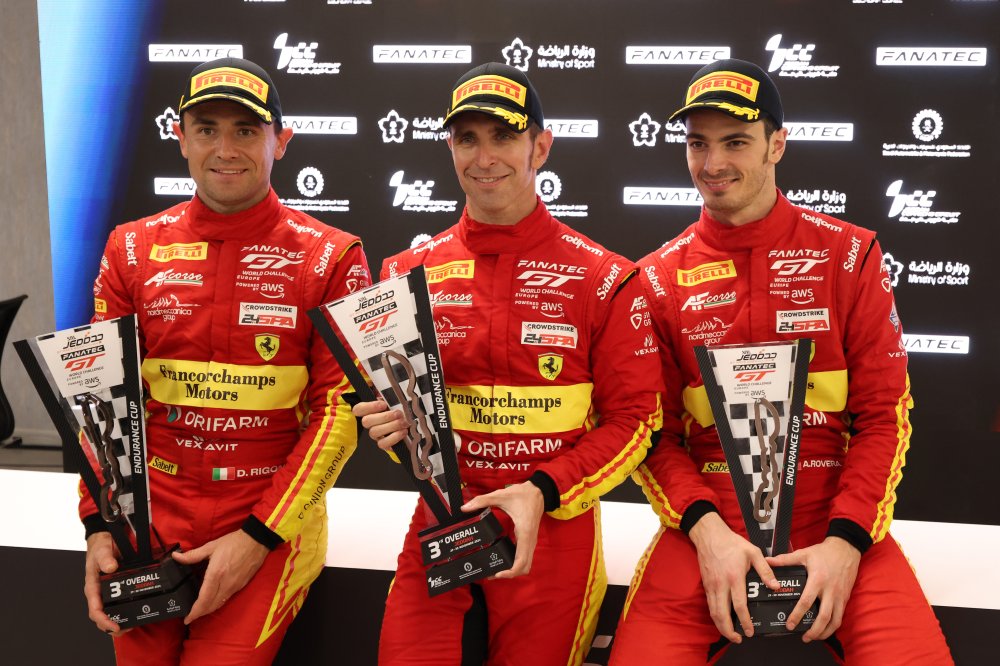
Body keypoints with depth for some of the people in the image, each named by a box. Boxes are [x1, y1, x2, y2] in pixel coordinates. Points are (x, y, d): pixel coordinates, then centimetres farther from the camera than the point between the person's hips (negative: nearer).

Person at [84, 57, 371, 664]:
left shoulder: (332, 257, -5)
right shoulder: (133, 249, 4)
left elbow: (340, 410, -8)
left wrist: (258, 537, -13)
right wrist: (99, 526, -4)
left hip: (271, 523, -3)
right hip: (151, 516, 3)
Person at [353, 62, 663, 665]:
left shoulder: (604, 278, -4)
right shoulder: (410, 271, 5)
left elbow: (634, 421, -4)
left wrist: (541, 492, -16)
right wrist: (390, 422, -9)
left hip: (553, 535, -2)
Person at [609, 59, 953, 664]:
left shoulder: (848, 254, 3)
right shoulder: (660, 278, 5)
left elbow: (885, 415, 1)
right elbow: (655, 433, 4)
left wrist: (846, 538, -12)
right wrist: (705, 529, -13)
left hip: (837, 526, 0)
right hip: (708, 528, 1)